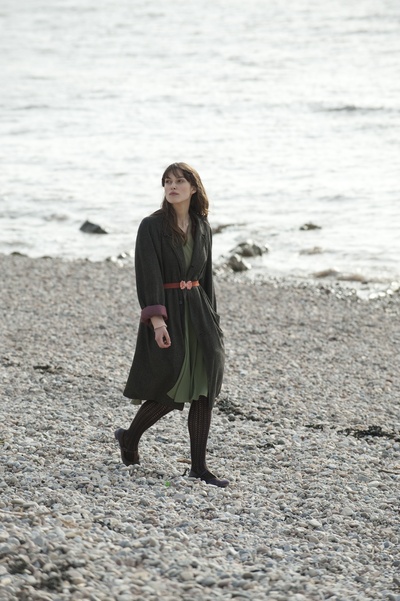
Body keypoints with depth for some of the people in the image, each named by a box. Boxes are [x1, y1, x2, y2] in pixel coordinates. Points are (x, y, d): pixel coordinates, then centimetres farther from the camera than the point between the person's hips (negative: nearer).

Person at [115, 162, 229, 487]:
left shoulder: (202, 228, 9)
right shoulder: (152, 226, -7)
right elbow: (149, 276, -14)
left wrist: (211, 319, 14)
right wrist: (156, 319, -23)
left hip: (197, 311, 5)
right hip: (165, 312, -5)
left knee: (204, 389, -2)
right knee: (171, 388, -6)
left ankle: (199, 466, 4)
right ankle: (130, 437, 21)